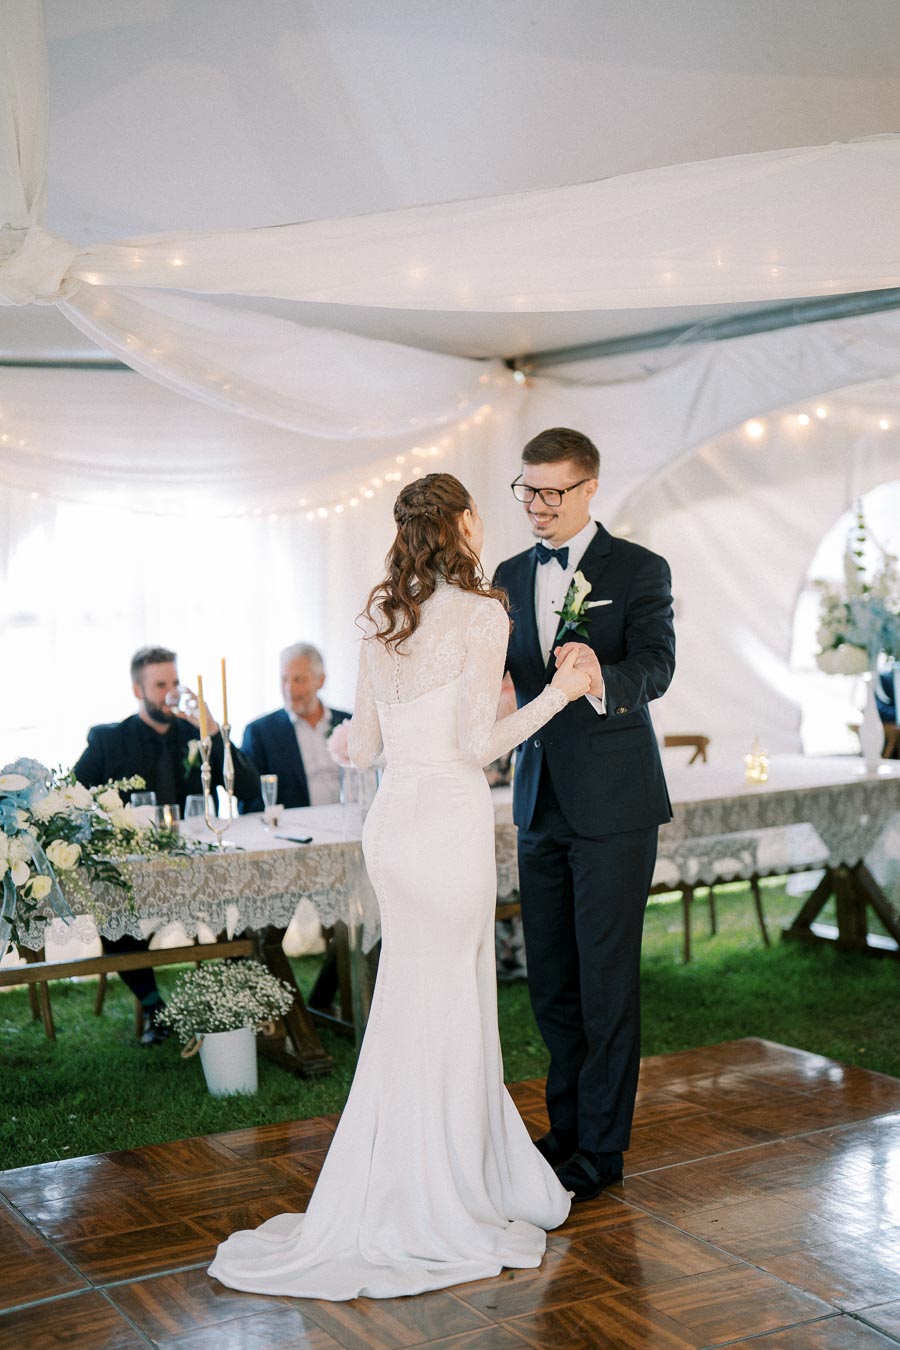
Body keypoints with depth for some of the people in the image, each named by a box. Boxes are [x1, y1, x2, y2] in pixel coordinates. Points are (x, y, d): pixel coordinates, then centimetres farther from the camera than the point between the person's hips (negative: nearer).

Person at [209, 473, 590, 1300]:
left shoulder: (384, 619, 10)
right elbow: (477, 744, -15)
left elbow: (363, 745, 12)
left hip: (393, 820, 7)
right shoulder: (480, 614, -10)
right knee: (443, 1013, 2)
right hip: (451, 821, -7)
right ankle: (433, 1212, 12)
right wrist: (556, 694, -5)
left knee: (415, 1006, 15)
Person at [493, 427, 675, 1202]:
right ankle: (566, 1129, 29)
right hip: (541, 802, 6)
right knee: (550, 981, 14)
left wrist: (601, 677, -42)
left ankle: (601, 1149, 12)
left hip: (613, 804, -6)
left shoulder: (639, 570, -6)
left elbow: (656, 666, -20)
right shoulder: (512, 577, 11)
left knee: (607, 981, 0)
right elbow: (501, 674, 7)